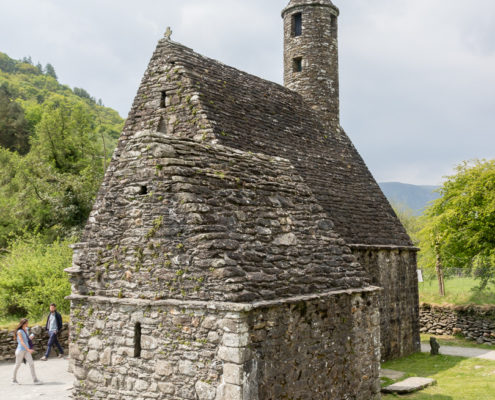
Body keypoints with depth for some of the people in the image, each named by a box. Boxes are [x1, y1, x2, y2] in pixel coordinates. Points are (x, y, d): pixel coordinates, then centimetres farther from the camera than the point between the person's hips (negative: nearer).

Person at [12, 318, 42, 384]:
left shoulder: (25, 330, 9)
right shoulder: (19, 332, -13)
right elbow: (22, 342, -20)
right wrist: (28, 349, -27)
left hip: (26, 350, 6)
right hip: (21, 350, -6)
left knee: (31, 363, -6)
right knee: (18, 365, 9)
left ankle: (35, 379, -8)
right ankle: (14, 379, 29)